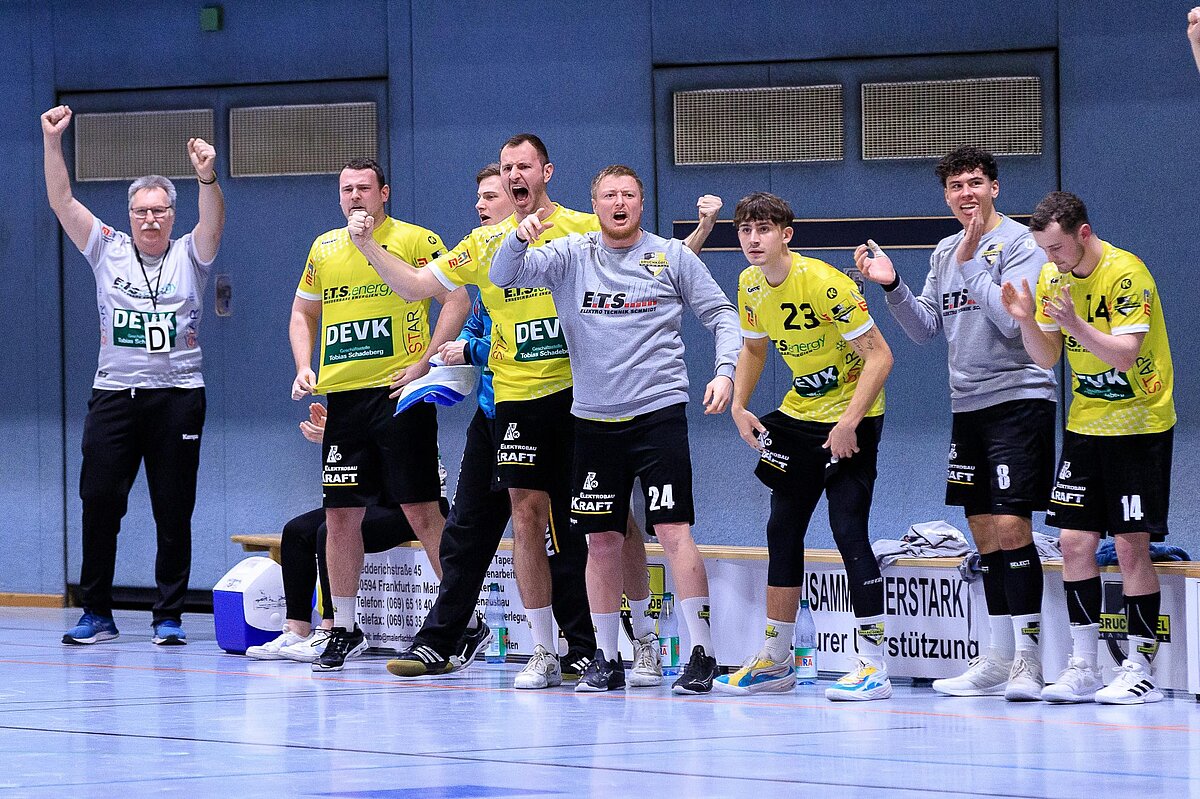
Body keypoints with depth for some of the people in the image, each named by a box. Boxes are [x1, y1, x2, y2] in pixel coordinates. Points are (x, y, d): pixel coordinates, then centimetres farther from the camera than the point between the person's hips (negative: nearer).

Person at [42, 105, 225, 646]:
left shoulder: (189, 256, 6)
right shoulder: (107, 251, 9)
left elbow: (214, 218, -13)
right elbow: (61, 202, 2)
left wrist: (207, 177, -33)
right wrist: (52, 143, -10)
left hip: (177, 394, -1)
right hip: (114, 393, 1)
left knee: (174, 510, 0)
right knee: (99, 503, -2)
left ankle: (169, 617, 7)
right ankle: (97, 614, 6)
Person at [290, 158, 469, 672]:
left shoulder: (416, 240, -1)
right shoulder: (324, 248, 15)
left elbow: (456, 300, -7)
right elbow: (303, 313, 25)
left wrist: (424, 362, -14)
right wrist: (304, 367, 9)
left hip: (399, 393, -5)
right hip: (343, 395, 5)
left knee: (421, 510, -7)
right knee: (340, 513, 5)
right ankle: (344, 630, 15)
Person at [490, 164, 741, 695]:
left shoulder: (672, 257, 3)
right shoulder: (569, 256, 7)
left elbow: (721, 314, 7)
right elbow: (503, 277, -2)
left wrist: (725, 371, -9)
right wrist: (520, 237, -23)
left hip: (658, 411, -3)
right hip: (594, 417, 3)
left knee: (673, 530, -11)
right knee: (601, 540, 5)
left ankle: (701, 653, -9)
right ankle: (606, 659, 15)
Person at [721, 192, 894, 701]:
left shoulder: (825, 283, -24)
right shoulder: (750, 286, -2)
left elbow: (879, 356, -23)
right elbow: (753, 349, 17)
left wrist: (849, 422, -28)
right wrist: (739, 407, 3)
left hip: (851, 417, -8)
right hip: (797, 414, 8)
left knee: (848, 530, -16)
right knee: (782, 530, 10)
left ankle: (873, 665, -12)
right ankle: (775, 662, 20)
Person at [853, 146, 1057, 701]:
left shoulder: (1018, 243, -8)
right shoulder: (944, 253, 14)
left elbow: (1013, 321, -19)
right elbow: (926, 328, 15)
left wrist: (972, 263, -18)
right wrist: (891, 285, 1)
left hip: (1018, 399, -7)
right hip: (967, 405, 7)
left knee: (1011, 527, -13)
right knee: (984, 533, 9)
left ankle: (1027, 656, -11)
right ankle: (997, 660, 14)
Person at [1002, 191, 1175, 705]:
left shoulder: (1126, 274, -18)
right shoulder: (1052, 277, 3)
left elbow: (1125, 355, -24)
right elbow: (1047, 358, 6)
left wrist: (1076, 323, -36)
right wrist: (1026, 321, -12)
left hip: (1139, 425, -6)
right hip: (1085, 425, 6)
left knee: (1131, 545, -7)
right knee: (1075, 541, 1)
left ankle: (1140, 669, -1)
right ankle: (1082, 669, 7)